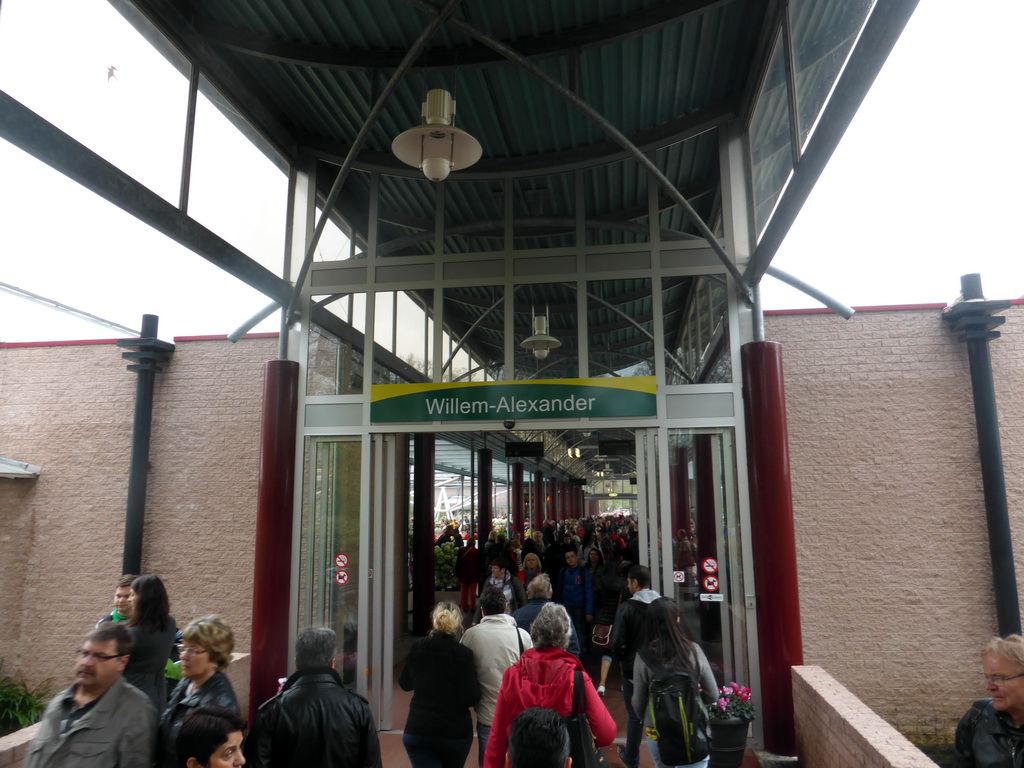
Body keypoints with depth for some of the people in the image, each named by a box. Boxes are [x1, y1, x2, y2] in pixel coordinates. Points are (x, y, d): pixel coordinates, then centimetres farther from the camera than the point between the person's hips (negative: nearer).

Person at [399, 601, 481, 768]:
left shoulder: (417, 648, -4)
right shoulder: (463, 654, -14)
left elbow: (405, 684, 9)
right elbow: (471, 698, -16)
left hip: (417, 730, 1)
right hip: (455, 732, -1)